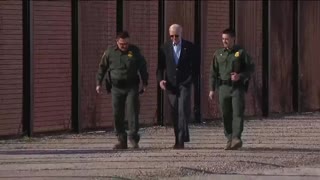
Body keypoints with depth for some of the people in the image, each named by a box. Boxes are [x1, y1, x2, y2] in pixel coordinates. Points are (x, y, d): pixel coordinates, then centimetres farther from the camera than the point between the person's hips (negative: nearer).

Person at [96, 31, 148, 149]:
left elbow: (142, 67, 9)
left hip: (131, 87, -1)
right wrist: (98, 83, 8)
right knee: (117, 114, 0)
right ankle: (122, 141, 7)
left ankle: (134, 138, -7)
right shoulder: (110, 52, 2)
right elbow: (102, 67, 10)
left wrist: (145, 83, 7)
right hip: (116, 87, 1)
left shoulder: (135, 51, 2)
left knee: (132, 111, -11)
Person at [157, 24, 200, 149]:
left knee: (183, 111, -13)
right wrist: (160, 79, -9)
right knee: (174, 113, 4)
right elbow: (160, 66, 7)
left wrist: (190, 80, -6)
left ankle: (181, 140, -14)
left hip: (184, 84, -3)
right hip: (170, 85, 3)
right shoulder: (164, 48, 6)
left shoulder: (190, 47, 1)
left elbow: (195, 66, 5)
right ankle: (179, 139, 12)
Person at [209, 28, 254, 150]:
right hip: (223, 87, 3)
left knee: (237, 113, -13)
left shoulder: (241, 53, 3)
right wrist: (212, 89, 7)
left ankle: (236, 138, -21)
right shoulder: (218, 54, 12)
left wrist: (240, 76, -14)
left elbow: (250, 68, 3)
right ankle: (229, 139, 13)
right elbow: (213, 72, 13)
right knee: (226, 115, 4)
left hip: (237, 87, -3)